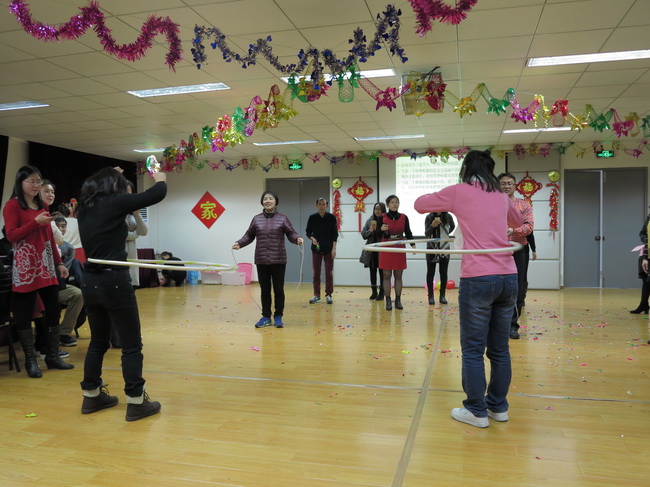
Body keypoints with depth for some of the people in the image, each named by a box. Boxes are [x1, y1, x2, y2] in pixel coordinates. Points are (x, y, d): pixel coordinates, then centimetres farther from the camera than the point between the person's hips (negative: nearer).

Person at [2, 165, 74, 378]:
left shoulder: (43, 206, 15)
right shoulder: (13, 205, -3)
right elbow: (11, 236, -11)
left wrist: (59, 263, 15)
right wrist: (36, 221, -20)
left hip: (46, 265, 6)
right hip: (25, 266, -6)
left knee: (54, 310, 6)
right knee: (25, 314, 1)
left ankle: (53, 356, 16)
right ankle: (30, 360, 10)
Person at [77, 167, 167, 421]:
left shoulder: (86, 207, 11)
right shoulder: (113, 202, -10)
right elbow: (156, 195, -10)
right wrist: (161, 180, 10)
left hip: (90, 281, 8)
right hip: (113, 281, -8)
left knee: (98, 342, 20)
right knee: (132, 345, 1)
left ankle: (91, 395, 29)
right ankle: (136, 402, 5)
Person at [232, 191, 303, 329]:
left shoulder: (283, 219, 2)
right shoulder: (256, 219, 8)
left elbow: (291, 234, -1)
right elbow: (249, 236, 10)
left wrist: (297, 239, -22)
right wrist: (239, 243, -5)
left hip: (278, 260, -2)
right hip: (261, 260, 2)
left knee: (278, 289, 3)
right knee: (265, 290, 8)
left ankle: (278, 317, 15)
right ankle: (266, 317, 18)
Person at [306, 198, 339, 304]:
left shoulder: (331, 217, -3)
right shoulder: (312, 218, -1)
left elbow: (335, 233, -1)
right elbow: (308, 232, 7)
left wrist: (334, 248, -7)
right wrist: (312, 238, -15)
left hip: (328, 249, -1)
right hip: (316, 248, 1)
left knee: (329, 273, 0)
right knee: (316, 273, 5)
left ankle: (328, 295, 9)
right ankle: (316, 295, 12)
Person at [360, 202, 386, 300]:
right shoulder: (369, 221, 9)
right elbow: (363, 234, 7)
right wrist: (370, 230, -11)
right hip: (371, 251, 4)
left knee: (382, 272, -1)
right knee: (372, 271, 9)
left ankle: (381, 293, 7)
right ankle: (374, 292, 18)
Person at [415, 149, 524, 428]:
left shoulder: (459, 191, 1)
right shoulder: (501, 197, 16)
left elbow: (419, 204, 14)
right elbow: (518, 221, 37)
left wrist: (445, 200, 30)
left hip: (478, 278, -6)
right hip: (508, 278, 6)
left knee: (473, 350, 4)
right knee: (499, 349, 14)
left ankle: (476, 412, 12)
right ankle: (498, 407, 25)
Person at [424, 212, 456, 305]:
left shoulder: (448, 217, -5)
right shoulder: (429, 217, -8)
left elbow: (452, 226, 17)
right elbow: (426, 234, -15)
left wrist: (446, 234, 11)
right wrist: (432, 226, -32)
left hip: (444, 248, 1)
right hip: (432, 248, -1)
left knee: (444, 272, 4)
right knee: (430, 272, 2)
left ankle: (442, 295, 12)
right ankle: (431, 295, 9)